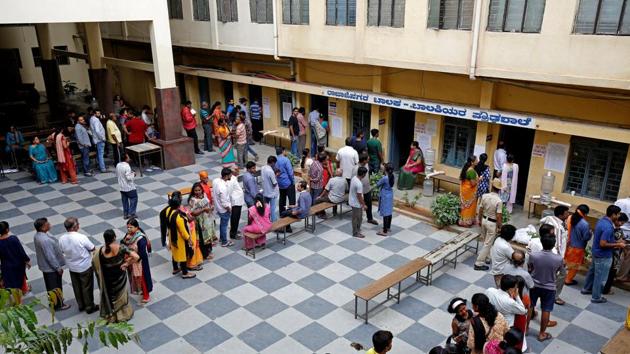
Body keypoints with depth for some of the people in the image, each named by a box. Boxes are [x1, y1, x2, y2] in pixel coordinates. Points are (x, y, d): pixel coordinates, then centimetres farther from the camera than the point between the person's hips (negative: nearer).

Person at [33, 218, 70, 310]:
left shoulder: (37, 235, -4)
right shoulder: (45, 240, -35)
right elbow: (50, 256, -28)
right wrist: (58, 267, -17)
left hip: (45, 265, 9)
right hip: (51, 267, -9)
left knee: (50, 285, 26)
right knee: (56, 286, 10)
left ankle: (53, 302, 43)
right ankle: (58, 305, 27)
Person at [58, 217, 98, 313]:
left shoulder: (62, 239, -14)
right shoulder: (82, 237, -29)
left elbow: (62, 251, 3)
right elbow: (92, 248, -15)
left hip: (72, 267, 5)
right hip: (85, 267, -5)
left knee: (76, 287, 22)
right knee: (87, 287, 12)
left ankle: (81, 305, 38)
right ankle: (89, 307, 26)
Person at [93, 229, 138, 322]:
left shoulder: (101, 250, -22)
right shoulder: (121, 248, -25)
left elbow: (94, 262, -5)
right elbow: (136, 257, -28)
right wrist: (127, 264, -13)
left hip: (107, 278, 1)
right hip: (120, 276, -1)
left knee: (109, 295, 25)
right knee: (121, 294, 24)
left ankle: (110, 315, 43)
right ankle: (123, 314, 40)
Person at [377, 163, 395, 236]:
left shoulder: (384, 178, -25)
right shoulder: (393, 177, -2)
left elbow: (377, 185, -11)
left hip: (384, 197, -8)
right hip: (390, 195, 8)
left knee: (385, 213, -3)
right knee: (389, 212, 20)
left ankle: (385, 231, 3)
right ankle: (388, 227, 36)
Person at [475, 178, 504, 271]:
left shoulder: (484, 196, -8)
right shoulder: (499, 201, -24)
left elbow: (480, 210, 2)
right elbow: (498, 216, -21)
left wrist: (480, 220, 17)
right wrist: (500, 227, -8)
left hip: (484, 220, 6)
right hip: (492, 223, -6)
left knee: (486, 241, 25)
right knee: (488, 244, 3)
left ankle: (484, 256, 41)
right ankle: (479, 263, 5)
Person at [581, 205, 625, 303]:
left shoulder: (601, 221, 0)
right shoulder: (608, 227, -30)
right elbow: (603, 244, -29)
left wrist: (615, 242, 9)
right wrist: (617, 245, -19)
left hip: (596, 252, 9)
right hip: (603, 256, -9)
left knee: (592, 271, 24)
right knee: (600, 277, 6)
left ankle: (586, 288, 40)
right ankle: (596, 297, 19)